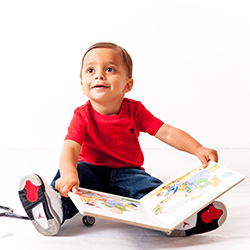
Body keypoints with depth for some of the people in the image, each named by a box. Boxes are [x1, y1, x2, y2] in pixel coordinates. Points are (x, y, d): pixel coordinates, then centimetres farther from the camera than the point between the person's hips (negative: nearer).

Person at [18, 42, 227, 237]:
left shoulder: (135, 110, -6)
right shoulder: (83, 116, -11)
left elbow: (168, 133, -11)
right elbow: (70, 148, -28)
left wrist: (198, 150, -27)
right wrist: (68, 174, -51)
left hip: (127, 173, 1)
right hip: (92, 171, 0)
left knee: (152, 188, -28)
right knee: (76, 172, -31)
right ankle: (56, 210, -53)